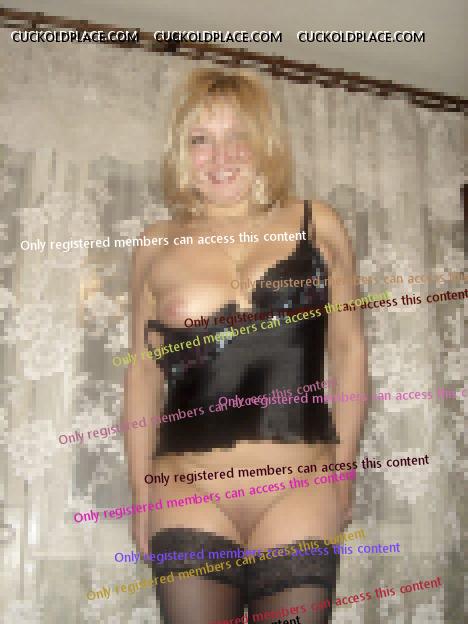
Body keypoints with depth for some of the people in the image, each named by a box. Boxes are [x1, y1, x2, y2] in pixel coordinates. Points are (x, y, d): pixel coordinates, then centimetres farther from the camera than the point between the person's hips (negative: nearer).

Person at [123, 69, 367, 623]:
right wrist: (141, 493, 8)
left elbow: (348, 349, 8)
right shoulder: (158, 248, 6)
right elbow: (142, 371, 9)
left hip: (299, 494, 0)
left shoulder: (317, 226, 5)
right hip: (190, 495, 1)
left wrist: (343, 471, 7)